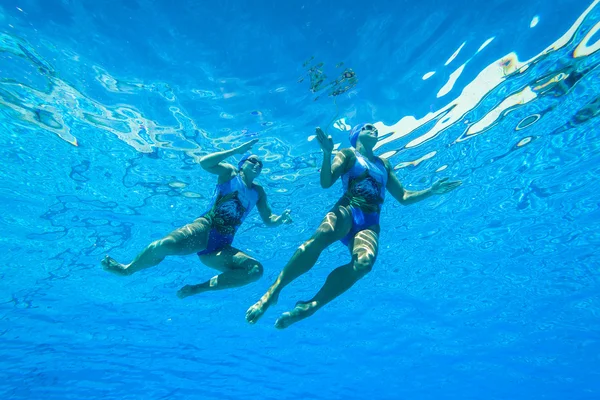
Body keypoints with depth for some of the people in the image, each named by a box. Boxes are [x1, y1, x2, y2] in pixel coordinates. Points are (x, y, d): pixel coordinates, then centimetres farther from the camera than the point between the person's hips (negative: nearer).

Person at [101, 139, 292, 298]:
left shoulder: (258, 191, 20)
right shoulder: (229, 172, 10)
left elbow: (268, 219, 17)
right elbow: (204, 162, -8)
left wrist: (281, 219, -5)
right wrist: (236, 150, -7)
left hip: (221, 248, 4)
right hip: (204, 228, -3)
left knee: (256, 270, -18)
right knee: (166, 244, -32)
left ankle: (198, 288, -7)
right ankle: (127, 269, 3)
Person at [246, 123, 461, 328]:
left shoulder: (384, 164, 30)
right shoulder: (349, 153, 16)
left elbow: (404, 197, 32)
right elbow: (326, 182, -1)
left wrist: (432, 190, 21)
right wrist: (327, 154, -16)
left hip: (370, 223, 4)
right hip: (348, 210, -3)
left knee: (365, 261, -32)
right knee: (323, 235, -39)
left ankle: (311, 306, -32)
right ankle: (273, 291, -32)